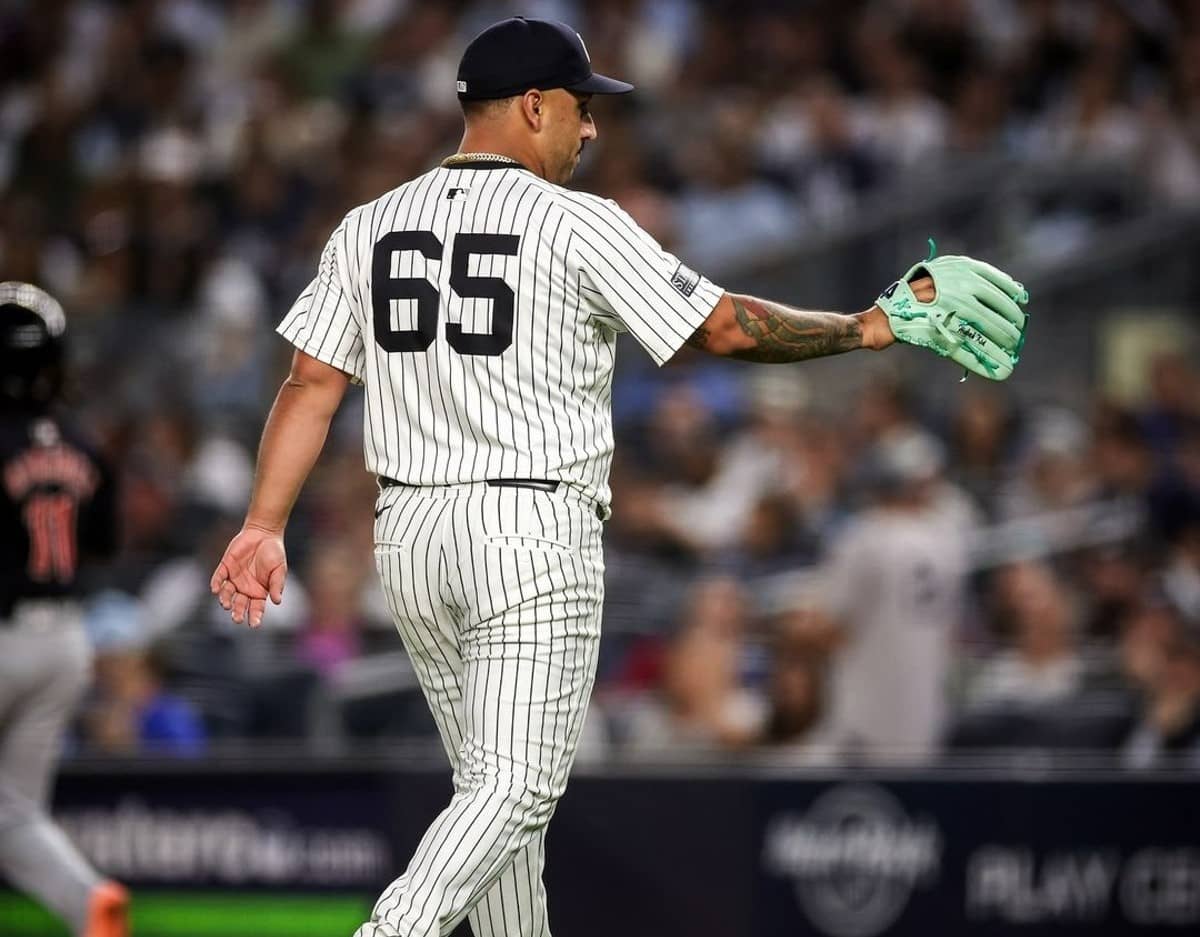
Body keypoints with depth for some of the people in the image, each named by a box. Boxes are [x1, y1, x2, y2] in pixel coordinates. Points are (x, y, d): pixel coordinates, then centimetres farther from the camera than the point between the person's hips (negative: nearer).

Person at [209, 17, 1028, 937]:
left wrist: (263, 527, 1)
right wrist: (878, 325, -1)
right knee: (516, 785, -8)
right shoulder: (576, 224, -8)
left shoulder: (369, 227, 7)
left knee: (496, 782, 16)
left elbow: (311, 386, 2)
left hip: (408, 533, 6)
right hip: (535, 531, -6)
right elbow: (726, 328, -9)